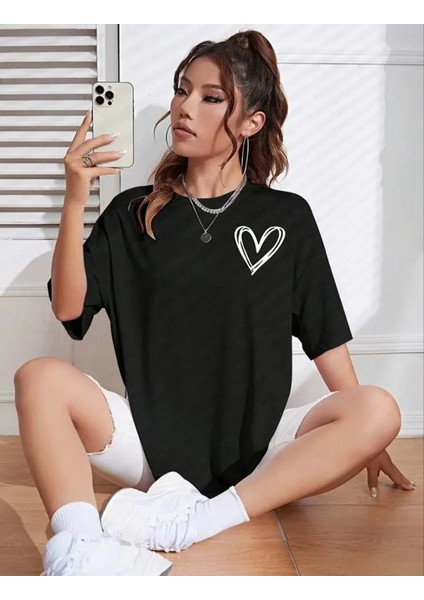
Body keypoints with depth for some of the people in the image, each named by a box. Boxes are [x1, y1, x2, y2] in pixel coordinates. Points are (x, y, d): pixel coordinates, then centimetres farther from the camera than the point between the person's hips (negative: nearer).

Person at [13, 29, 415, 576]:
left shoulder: (287, 217, 7)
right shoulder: (133, 212, 8)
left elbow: (325, 337, 8)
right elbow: (69, 307, -2)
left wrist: (362, 439, 3)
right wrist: (74, 202, -13)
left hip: (256, 451, 0)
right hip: (153, 443, 1)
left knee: (379, 410, -26)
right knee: (42, 377, -23)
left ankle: (194, 522, -29)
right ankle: (78, 547, -40)